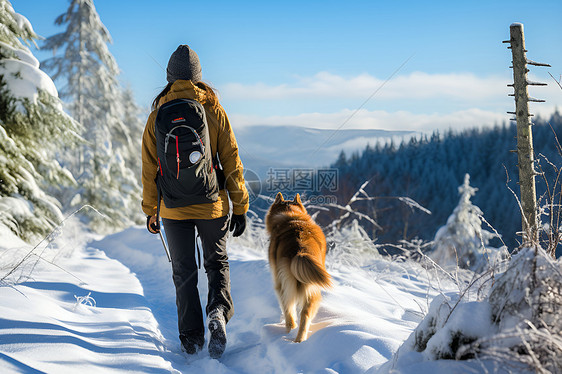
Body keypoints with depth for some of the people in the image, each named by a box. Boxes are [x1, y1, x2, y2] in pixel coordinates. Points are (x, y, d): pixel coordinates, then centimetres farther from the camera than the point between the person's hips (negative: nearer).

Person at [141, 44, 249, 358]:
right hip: (212, 206, 0)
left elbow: (150, 168, 0)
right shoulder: (214, 111, -3)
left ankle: (192, 338, 12)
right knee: (217, 263, 17)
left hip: (174, 208, 0)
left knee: (184, 272, 11)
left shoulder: (158, 115, -2)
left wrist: (150, 211, 9)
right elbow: (232, 162, -3)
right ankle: (219, 311, -8)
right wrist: (240, 207, 3)